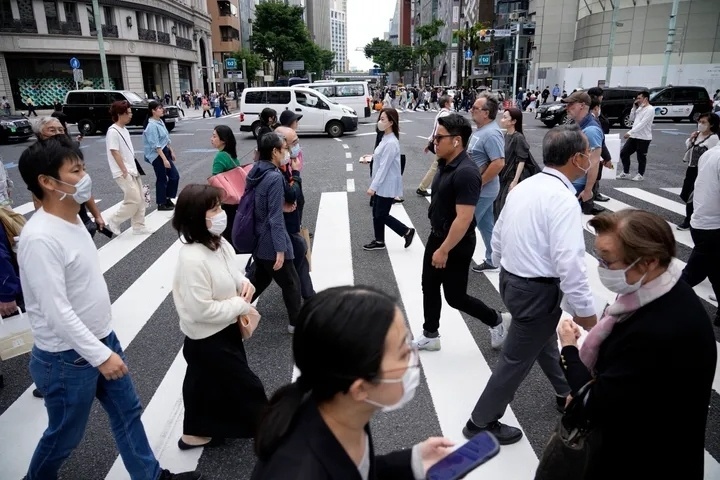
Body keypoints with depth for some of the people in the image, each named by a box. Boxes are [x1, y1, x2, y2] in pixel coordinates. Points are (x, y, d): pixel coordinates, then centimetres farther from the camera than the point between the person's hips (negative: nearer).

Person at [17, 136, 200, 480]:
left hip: (102, 337, 9)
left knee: (127, 411, 20)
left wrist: (104, 344, 18)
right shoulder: (40, 238, -27)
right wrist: (100, 355, -22)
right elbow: (56, 311, -27)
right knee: (65, 434, 15)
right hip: (68, 357, -8)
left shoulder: (72, 218, 2)